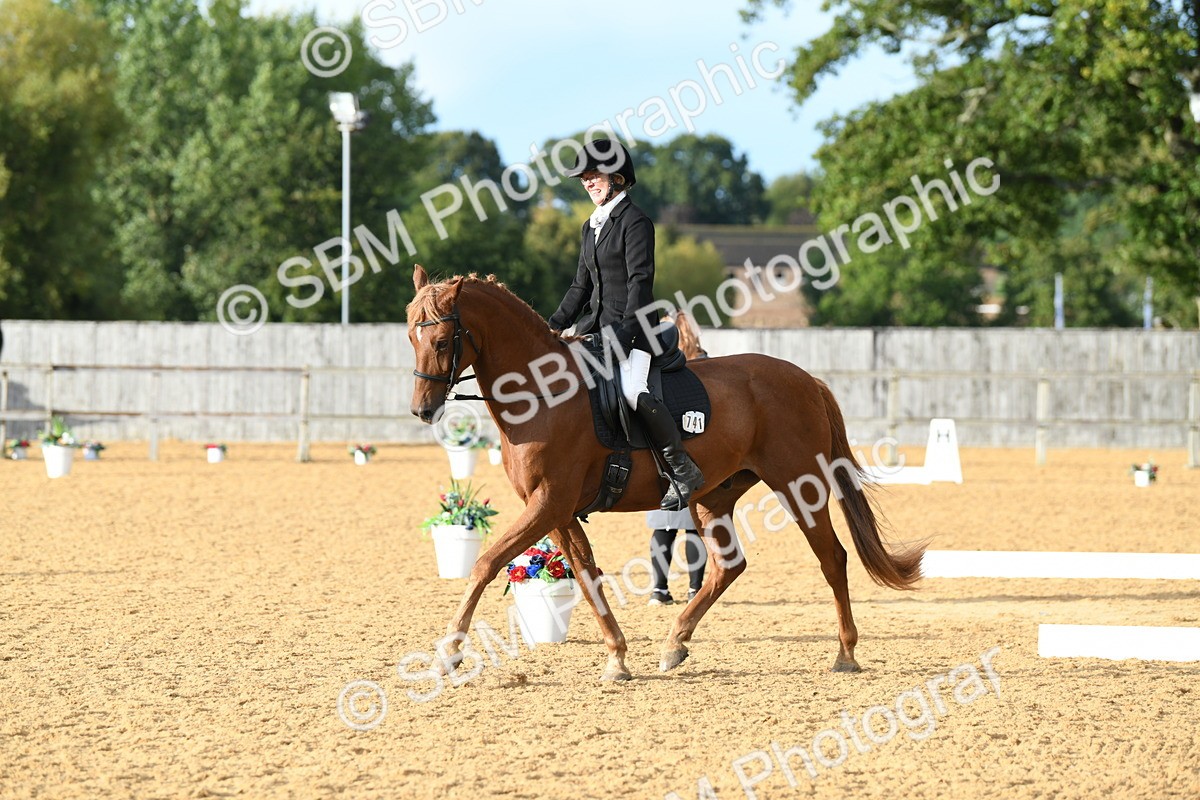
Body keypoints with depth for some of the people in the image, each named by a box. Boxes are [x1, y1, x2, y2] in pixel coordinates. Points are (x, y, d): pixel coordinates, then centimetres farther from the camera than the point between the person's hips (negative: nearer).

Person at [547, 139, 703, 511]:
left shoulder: (634, 221, -8)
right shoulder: (592, 225, 18)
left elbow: (640, 281, -15)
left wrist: (625, 333, -23)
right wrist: (554, 326, 14)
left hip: (633, 326, -9)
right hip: (596, 325, 9)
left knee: (632, 390, -30)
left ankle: (683, 469, -19)